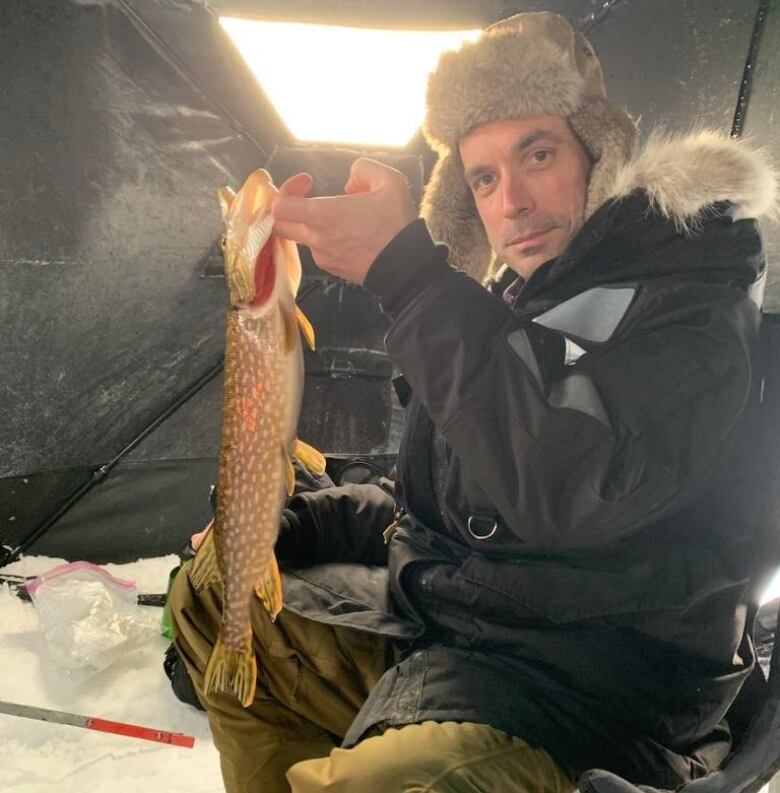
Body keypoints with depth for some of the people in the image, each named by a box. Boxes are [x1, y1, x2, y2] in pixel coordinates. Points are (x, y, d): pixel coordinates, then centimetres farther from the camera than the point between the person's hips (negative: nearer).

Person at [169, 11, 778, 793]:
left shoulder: (686, 298, -10)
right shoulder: (509, 301, 13)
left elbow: (572, 488, -30)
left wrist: (407, 269, -27)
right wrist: (283, 524, 9)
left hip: (590, 686, -8)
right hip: (435, 623, 8)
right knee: (211, 595, 17)